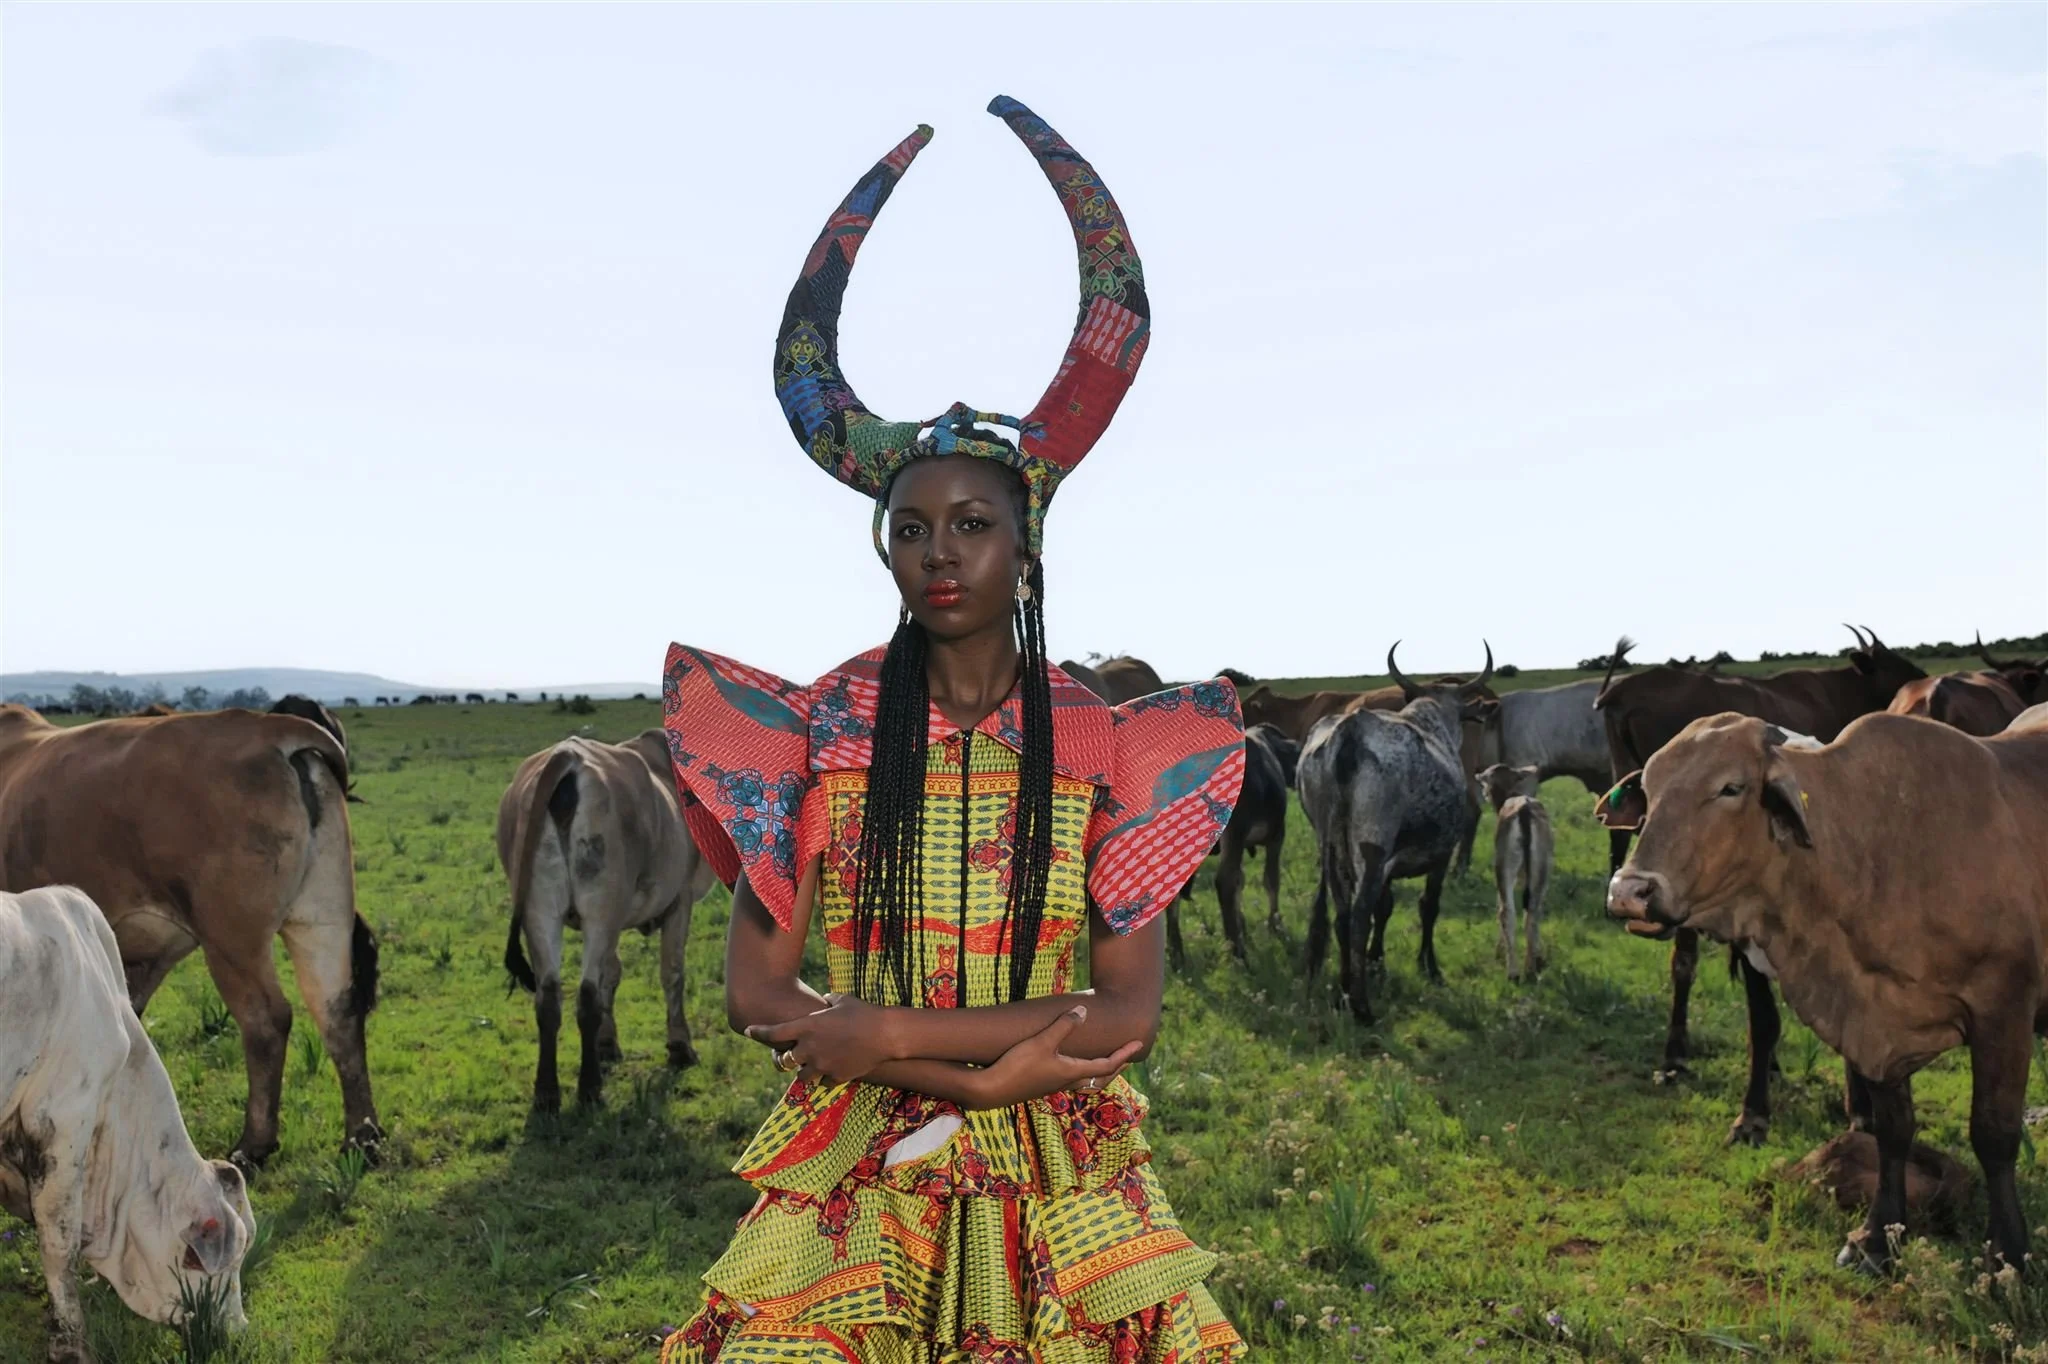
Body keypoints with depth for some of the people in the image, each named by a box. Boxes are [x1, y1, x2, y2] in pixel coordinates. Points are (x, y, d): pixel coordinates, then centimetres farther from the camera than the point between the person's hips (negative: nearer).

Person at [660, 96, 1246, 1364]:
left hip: (1060, 1185, 0)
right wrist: (990, 1062, -16)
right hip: (856, 1171, 0)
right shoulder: (819, 728, -1)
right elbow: (758, 990, -5)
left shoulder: (1104, 741, -2)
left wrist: (884, 1034, -17)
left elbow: (1131, 1006, -8)